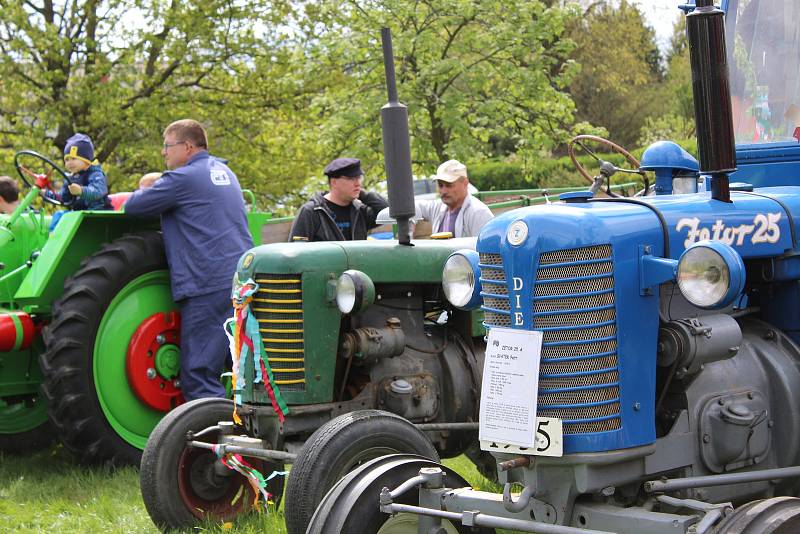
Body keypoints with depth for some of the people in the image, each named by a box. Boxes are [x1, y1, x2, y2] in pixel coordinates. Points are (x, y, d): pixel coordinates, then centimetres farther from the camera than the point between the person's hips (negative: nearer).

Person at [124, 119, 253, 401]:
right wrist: (159, 188, 22)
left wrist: (145, 190, 17)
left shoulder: (183, 179, -7)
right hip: (244, 281, 9)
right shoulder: (223, 172, 20)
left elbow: (132, 206, -4)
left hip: (208, 286, -9)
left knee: (198, 377, -6)